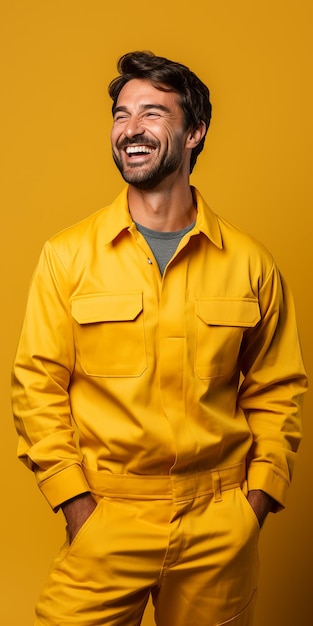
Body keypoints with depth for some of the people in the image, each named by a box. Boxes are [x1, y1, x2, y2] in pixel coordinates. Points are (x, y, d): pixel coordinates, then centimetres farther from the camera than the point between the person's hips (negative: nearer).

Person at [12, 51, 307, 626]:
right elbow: (38, 386, -2)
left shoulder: (250, 265, -1)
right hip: (106, 521, -1)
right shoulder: (67, 256, -3)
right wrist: (75, 501, -8)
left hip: (221, 527, 1)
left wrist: (258, 495, -1)